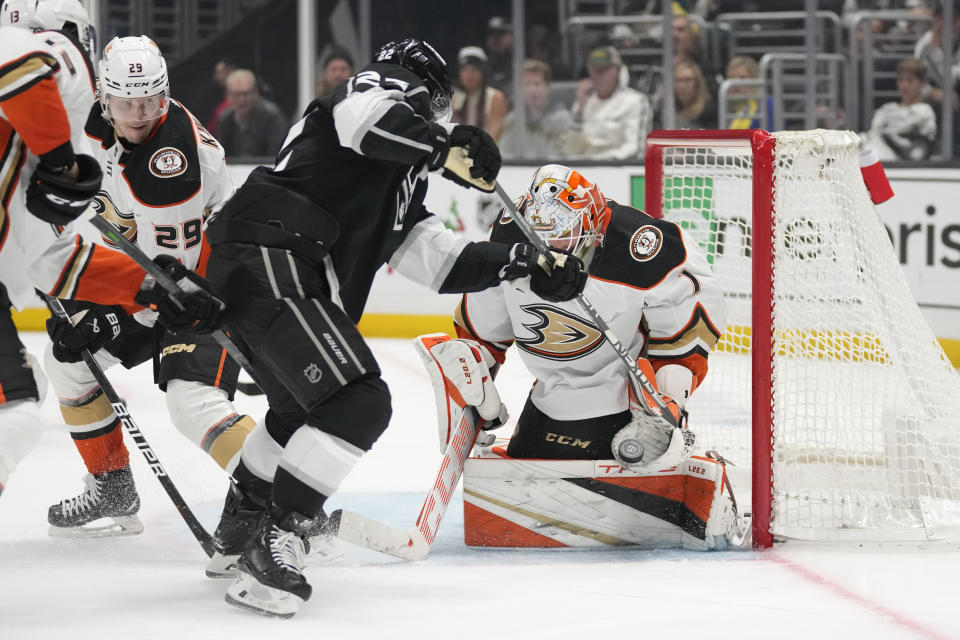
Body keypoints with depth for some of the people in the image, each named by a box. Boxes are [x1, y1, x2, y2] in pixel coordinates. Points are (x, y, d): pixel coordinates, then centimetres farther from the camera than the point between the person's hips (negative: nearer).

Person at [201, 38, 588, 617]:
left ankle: (243, 517, 49)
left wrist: (521, 264, 21)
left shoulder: (402, 175, 30)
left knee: (303, 405, 32)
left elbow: (432, 254, 26)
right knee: (360, 405, -18)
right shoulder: (391, 89, 4)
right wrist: (447, 146, -22)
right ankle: (274, 544, -15)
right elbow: (364, 116, -22)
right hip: (268, 263, -11)